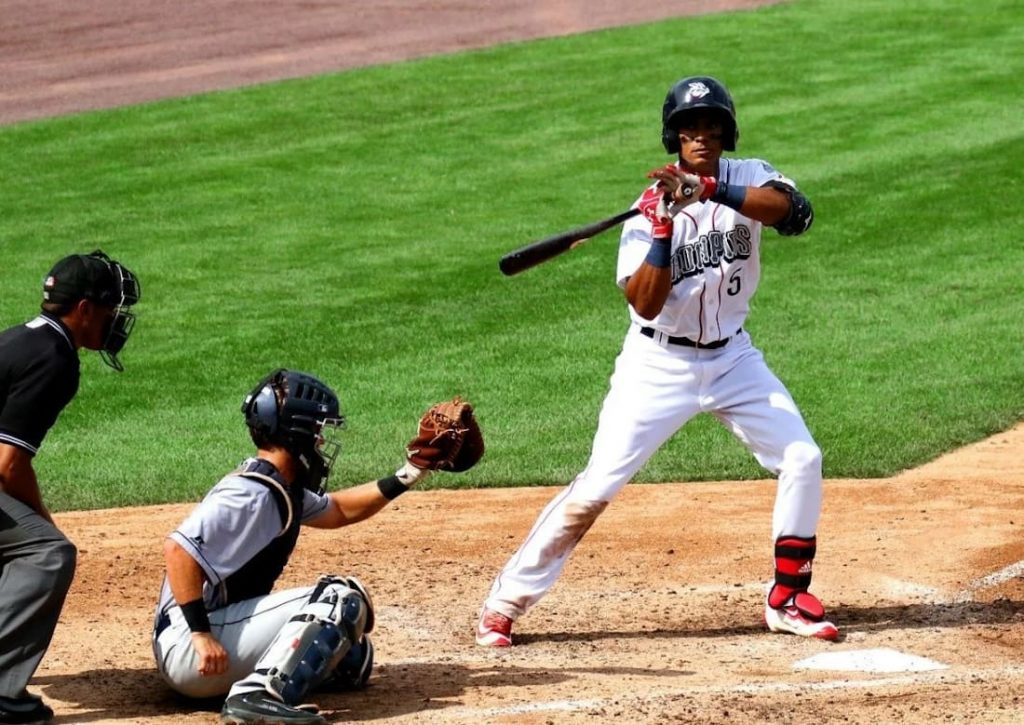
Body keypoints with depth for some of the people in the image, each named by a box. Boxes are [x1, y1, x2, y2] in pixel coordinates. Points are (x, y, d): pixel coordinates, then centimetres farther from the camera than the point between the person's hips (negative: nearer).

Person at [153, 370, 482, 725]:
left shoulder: (280, 486, 13)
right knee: (343, 598, -19)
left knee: (351, 657, 19)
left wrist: (409, 475, 23)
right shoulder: (252, 495, -18)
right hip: (187, 644, -11)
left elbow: (336, 509, 30)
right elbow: (179, 550, -28)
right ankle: (259, 694, -31)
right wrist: (201, 635, -30)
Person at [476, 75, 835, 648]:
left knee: (802, 459, -4)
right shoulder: (650, 208, -13)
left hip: (732, 358, 4)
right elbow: (645, 303, -22)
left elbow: (796, 212, -29)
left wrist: (711, 188, -37)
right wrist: (664, 227, -32)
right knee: (596, 487, -9)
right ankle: (504, 606, -3)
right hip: (659, 364, -4)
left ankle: (787, 598, 11)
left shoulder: (747, 179, -5)